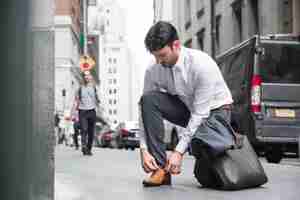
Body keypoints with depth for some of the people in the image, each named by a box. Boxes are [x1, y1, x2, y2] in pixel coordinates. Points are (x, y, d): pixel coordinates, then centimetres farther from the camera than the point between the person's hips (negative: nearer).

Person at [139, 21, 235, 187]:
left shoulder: (201, 64, -31)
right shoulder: (153, 69, -16)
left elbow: (200, 113, -29)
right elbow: (145, 108, -13)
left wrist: (179, 152, -30)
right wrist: (144, 150, -23)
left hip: (214, 110, -4)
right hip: (186, 108, 5)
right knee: (148, 99, -24)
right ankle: (161, 168, -20)